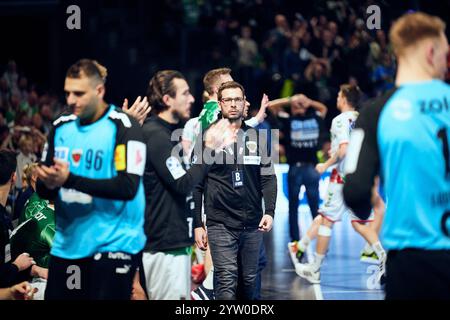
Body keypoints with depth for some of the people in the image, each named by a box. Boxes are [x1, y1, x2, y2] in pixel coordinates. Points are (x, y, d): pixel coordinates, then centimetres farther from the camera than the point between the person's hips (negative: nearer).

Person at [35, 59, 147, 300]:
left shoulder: (124, 127, -9)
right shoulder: (61, 127, 11)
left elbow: (128, 187, -19)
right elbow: (43, 190, 13)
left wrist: (70, 180, -23)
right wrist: (49, 184, -12)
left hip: (113, 244, -6)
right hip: (66, 245, 6)